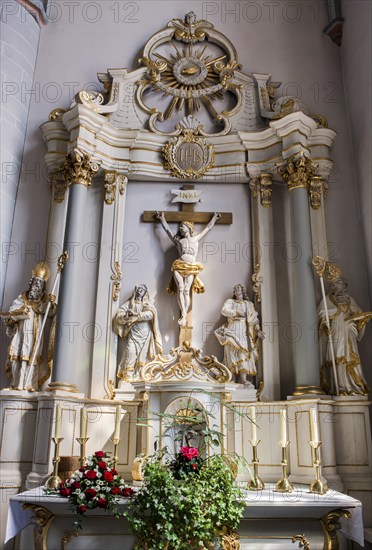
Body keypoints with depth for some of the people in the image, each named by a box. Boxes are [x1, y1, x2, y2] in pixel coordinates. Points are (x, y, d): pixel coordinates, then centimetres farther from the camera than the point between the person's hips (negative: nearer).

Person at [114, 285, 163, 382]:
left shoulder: (148, 304, 14)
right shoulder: (129, 303, 14)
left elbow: (150, 314, -8)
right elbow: (119, 315, 4)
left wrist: (136, 315, -14)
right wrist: (127, 316, -17)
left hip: (145, 333, 1)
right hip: (133, 333, -1)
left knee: (142, 354, -6)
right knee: (131, 352, -16)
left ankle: (138, 376, -5)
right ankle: (128, 375, -16)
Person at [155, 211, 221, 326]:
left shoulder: (196, 238, 25)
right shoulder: (178, 240, 25)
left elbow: (208, 228, 34)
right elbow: (167, 229, 33)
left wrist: (214, 218, 43)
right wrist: (162, 218, 41)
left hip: (191, 267, -1)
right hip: (179, 266, 1)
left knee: (187, 290, -13)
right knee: (180, 289, -17)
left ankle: (184, 316, -20)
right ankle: (183, 315, -26)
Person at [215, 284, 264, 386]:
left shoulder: (249, 304, 23)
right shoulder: (230, 301, 18)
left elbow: (254, 318, 13)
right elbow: (224, 311, -1)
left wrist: (258, 330, 0)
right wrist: (237, 312, -9)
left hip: (246, 330, 2)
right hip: (234, 329, -2)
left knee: (246, 351, -14)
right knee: (240, 351, -20)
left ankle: (241, 378, -20)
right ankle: (243, 378, -28)